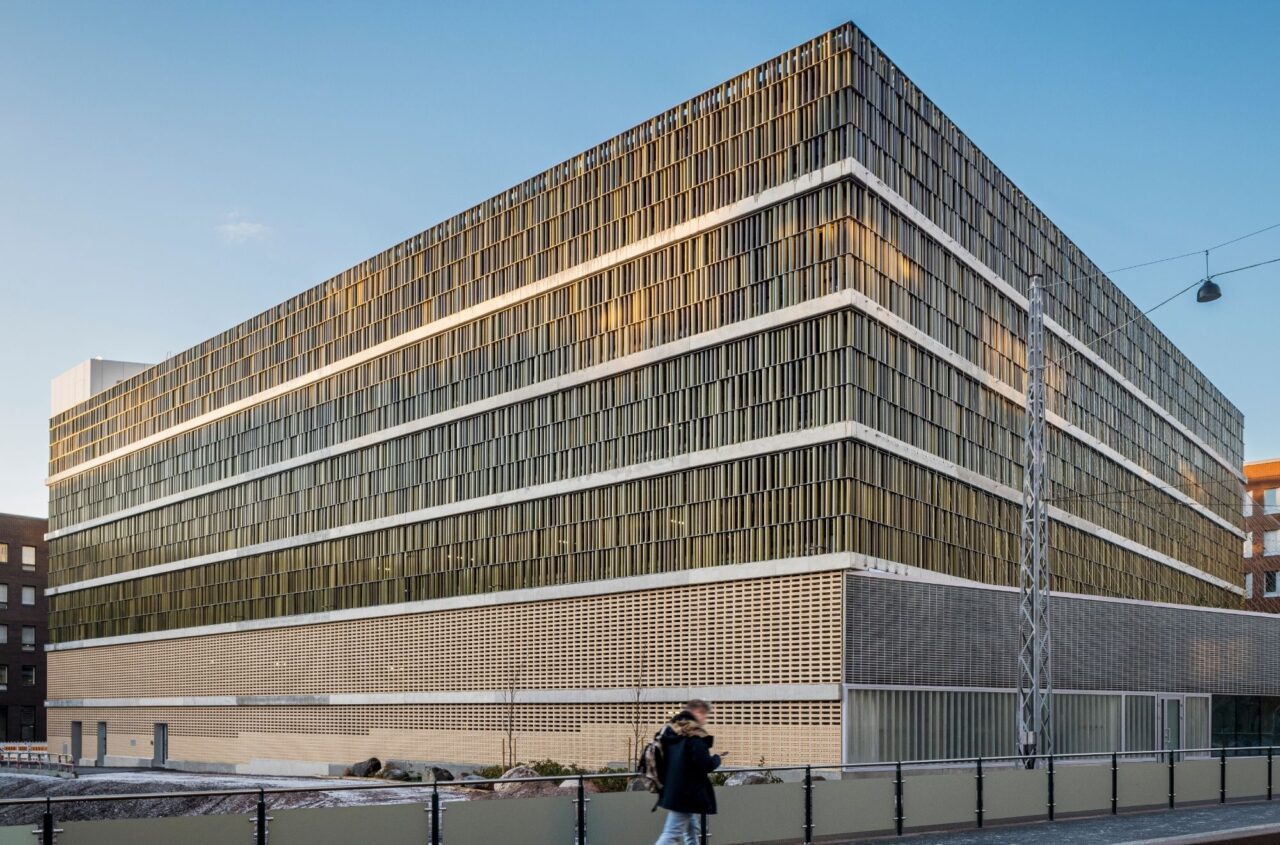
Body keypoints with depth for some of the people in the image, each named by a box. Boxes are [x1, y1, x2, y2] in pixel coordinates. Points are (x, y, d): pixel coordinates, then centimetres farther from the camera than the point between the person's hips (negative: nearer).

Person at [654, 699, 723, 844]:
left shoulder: (669, 731, 10)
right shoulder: (695, 735, -16)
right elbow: (705, 765, -21)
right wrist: (716, 758, -2)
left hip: (672, 790, 9)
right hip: (688, 792, -9)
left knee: (691, 833, 15)